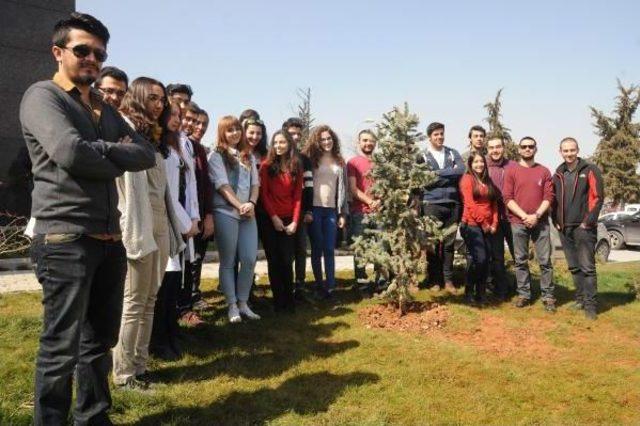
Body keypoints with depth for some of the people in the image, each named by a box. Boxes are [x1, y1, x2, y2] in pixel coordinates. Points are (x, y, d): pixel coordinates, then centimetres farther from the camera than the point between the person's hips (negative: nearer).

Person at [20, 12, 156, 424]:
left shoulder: (106, 109, 18)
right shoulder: (42, 96, -4)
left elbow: (148, 154, 7)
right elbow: (70, 152, -21)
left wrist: (102, 151, -8)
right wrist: (116, 157, -4)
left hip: (110, 239, 8)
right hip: (65, 239, -7)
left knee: (101, 340, 16)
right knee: (61, 348, 0)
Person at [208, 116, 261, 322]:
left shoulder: (248, 156, 15)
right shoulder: (216, 156, -1)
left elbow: (255, 183, 10)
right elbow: (222, 185, -9)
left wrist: (252, 203, -8)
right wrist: (240, 206, -14)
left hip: (248, 214, 5)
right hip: (226, 213, -5)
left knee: (250, 259, 1)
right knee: (228, 261, 3)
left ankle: (243, 302, 16)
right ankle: (232, 305, 13)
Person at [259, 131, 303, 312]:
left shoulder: (296, 167, 6)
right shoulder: (266, 165, -1)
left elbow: (298, 196, 3)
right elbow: (263, 194, -3)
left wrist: (295, 221, -5)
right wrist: (273, 217, -10)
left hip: (288, 220, 1)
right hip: (270, 220, -1)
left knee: (287, 261, 1)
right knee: (274, 261, 4)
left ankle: (289, 299, 14)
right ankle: (279, 300, 14)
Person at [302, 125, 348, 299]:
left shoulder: (339, 162, 11)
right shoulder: (311, 159, 1)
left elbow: (343, 188, 11)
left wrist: (342, 212, 7)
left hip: (331, 210, 2)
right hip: (315, 209, -2)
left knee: (329, 249, 2)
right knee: (317, 249, 4)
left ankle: (330, 286, 6)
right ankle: (319, 285, 15)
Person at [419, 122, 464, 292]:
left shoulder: (453, 153, 13)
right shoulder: (422, 156, 3)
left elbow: (461, 171, -5)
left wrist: (437, 173, -8)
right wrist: (450, 174, -6)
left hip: (452, 203, 3)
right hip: (432, 204, -2)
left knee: (449, 243, 6)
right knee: (433, 243, 1)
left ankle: (448, 279, 14)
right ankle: (434, 280, 11)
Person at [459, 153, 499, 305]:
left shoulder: (488, 181, 18)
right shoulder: (467, 179, -2)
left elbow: (494, 203, 15)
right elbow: (469, 204, -11)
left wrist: (494, 223, 3)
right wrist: (483, 223, -9)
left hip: (487, 227, 7)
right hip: (472, 225, -7)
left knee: (486, 260, 5)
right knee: (479, 259, -14)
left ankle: (481, 293, 14)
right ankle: (469, 292, 0)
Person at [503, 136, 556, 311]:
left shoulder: (544, 171, 9)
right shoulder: (511, 171, 5)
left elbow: (549, 197, 1)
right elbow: (507, 198, -3)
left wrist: (536, 215, -12)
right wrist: (524, 216, -12)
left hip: (540, 222, 1)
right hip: (518, 222, -1)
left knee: (545, 260, 0)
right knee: (521, 260, 4)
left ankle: (548, 296, 6)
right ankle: (523, 294, 13)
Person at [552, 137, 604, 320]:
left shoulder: (590, 170, -3)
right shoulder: (558, 174, 12)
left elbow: (598, 197, -8)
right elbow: (554, 199, 16)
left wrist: (588, 221, -13)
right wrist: (556, 221, 5)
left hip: (583, 227, -5)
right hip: (564, 229, 5)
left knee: (587, 267, -6)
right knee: (574, 267, 12)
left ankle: (590, 304, -2)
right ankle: (580, 298, 23)